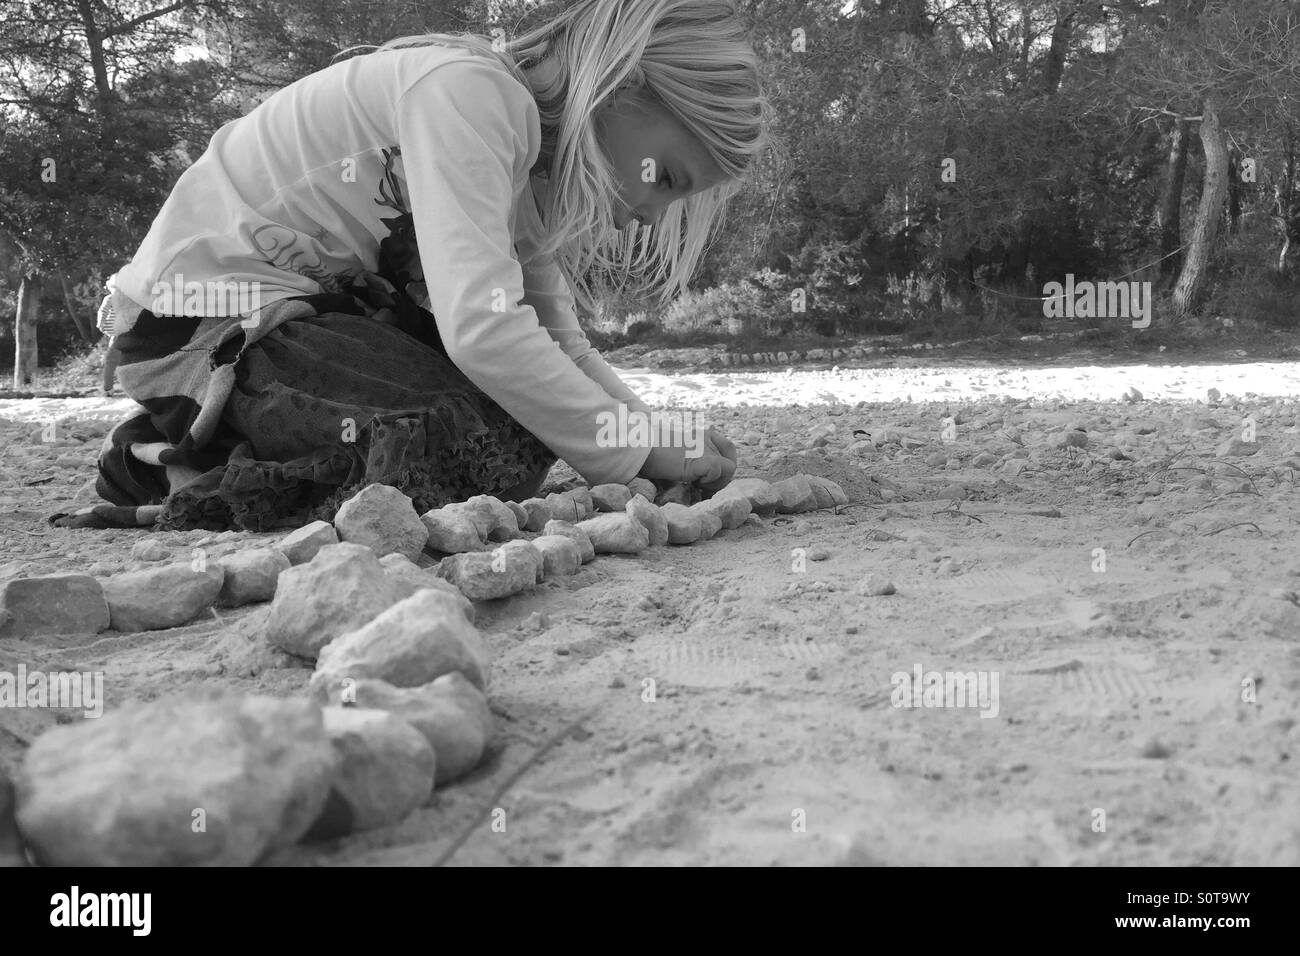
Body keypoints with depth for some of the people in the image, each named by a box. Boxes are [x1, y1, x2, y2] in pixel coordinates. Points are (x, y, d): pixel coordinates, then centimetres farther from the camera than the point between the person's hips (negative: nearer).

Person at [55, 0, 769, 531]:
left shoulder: (534, 143, 7)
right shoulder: (465, 89, -22)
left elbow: (557, 338, 6)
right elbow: (483, 328, -32)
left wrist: (660, 432, -9)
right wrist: (637, 450, -23)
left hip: (291, 307, 10)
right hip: (197, 323, -10)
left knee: (535, 412, 3)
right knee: (500, 448, -23)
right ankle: (193, 476, -6)